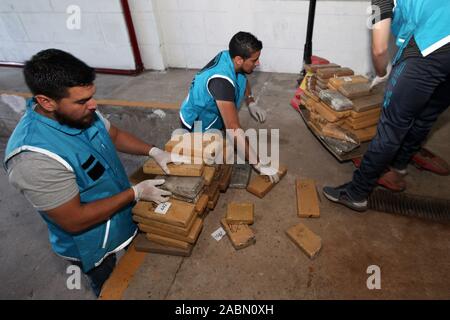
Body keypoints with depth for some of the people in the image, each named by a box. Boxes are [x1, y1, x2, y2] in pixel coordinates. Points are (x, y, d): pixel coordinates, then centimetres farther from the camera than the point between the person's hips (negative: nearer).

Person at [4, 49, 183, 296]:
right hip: (94, 248, -6)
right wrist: (136, 193, -26)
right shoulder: (34, 155, -37)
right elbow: (74, 221, -29)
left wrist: (153, 151, -11)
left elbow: (114, 135, 3)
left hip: (125, 217, 7)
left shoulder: (78, 112, -15)